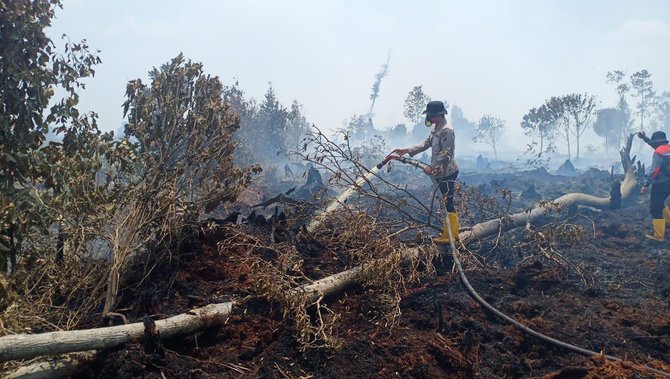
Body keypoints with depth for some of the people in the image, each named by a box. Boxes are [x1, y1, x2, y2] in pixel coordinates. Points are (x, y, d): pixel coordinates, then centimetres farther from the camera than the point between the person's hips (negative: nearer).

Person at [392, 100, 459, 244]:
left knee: (448, 202, -3)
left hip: (447, 172, -10)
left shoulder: (447, 130, -20)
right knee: (447, 202, 16)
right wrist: (406, 150, 6)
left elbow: (446, 154, -25)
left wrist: (431, 167, -31)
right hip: (441, 172, 10)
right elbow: (426, 143, 13)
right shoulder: (437, 128, 12)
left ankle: (450, 236, 4)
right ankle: (450, 232, 26)